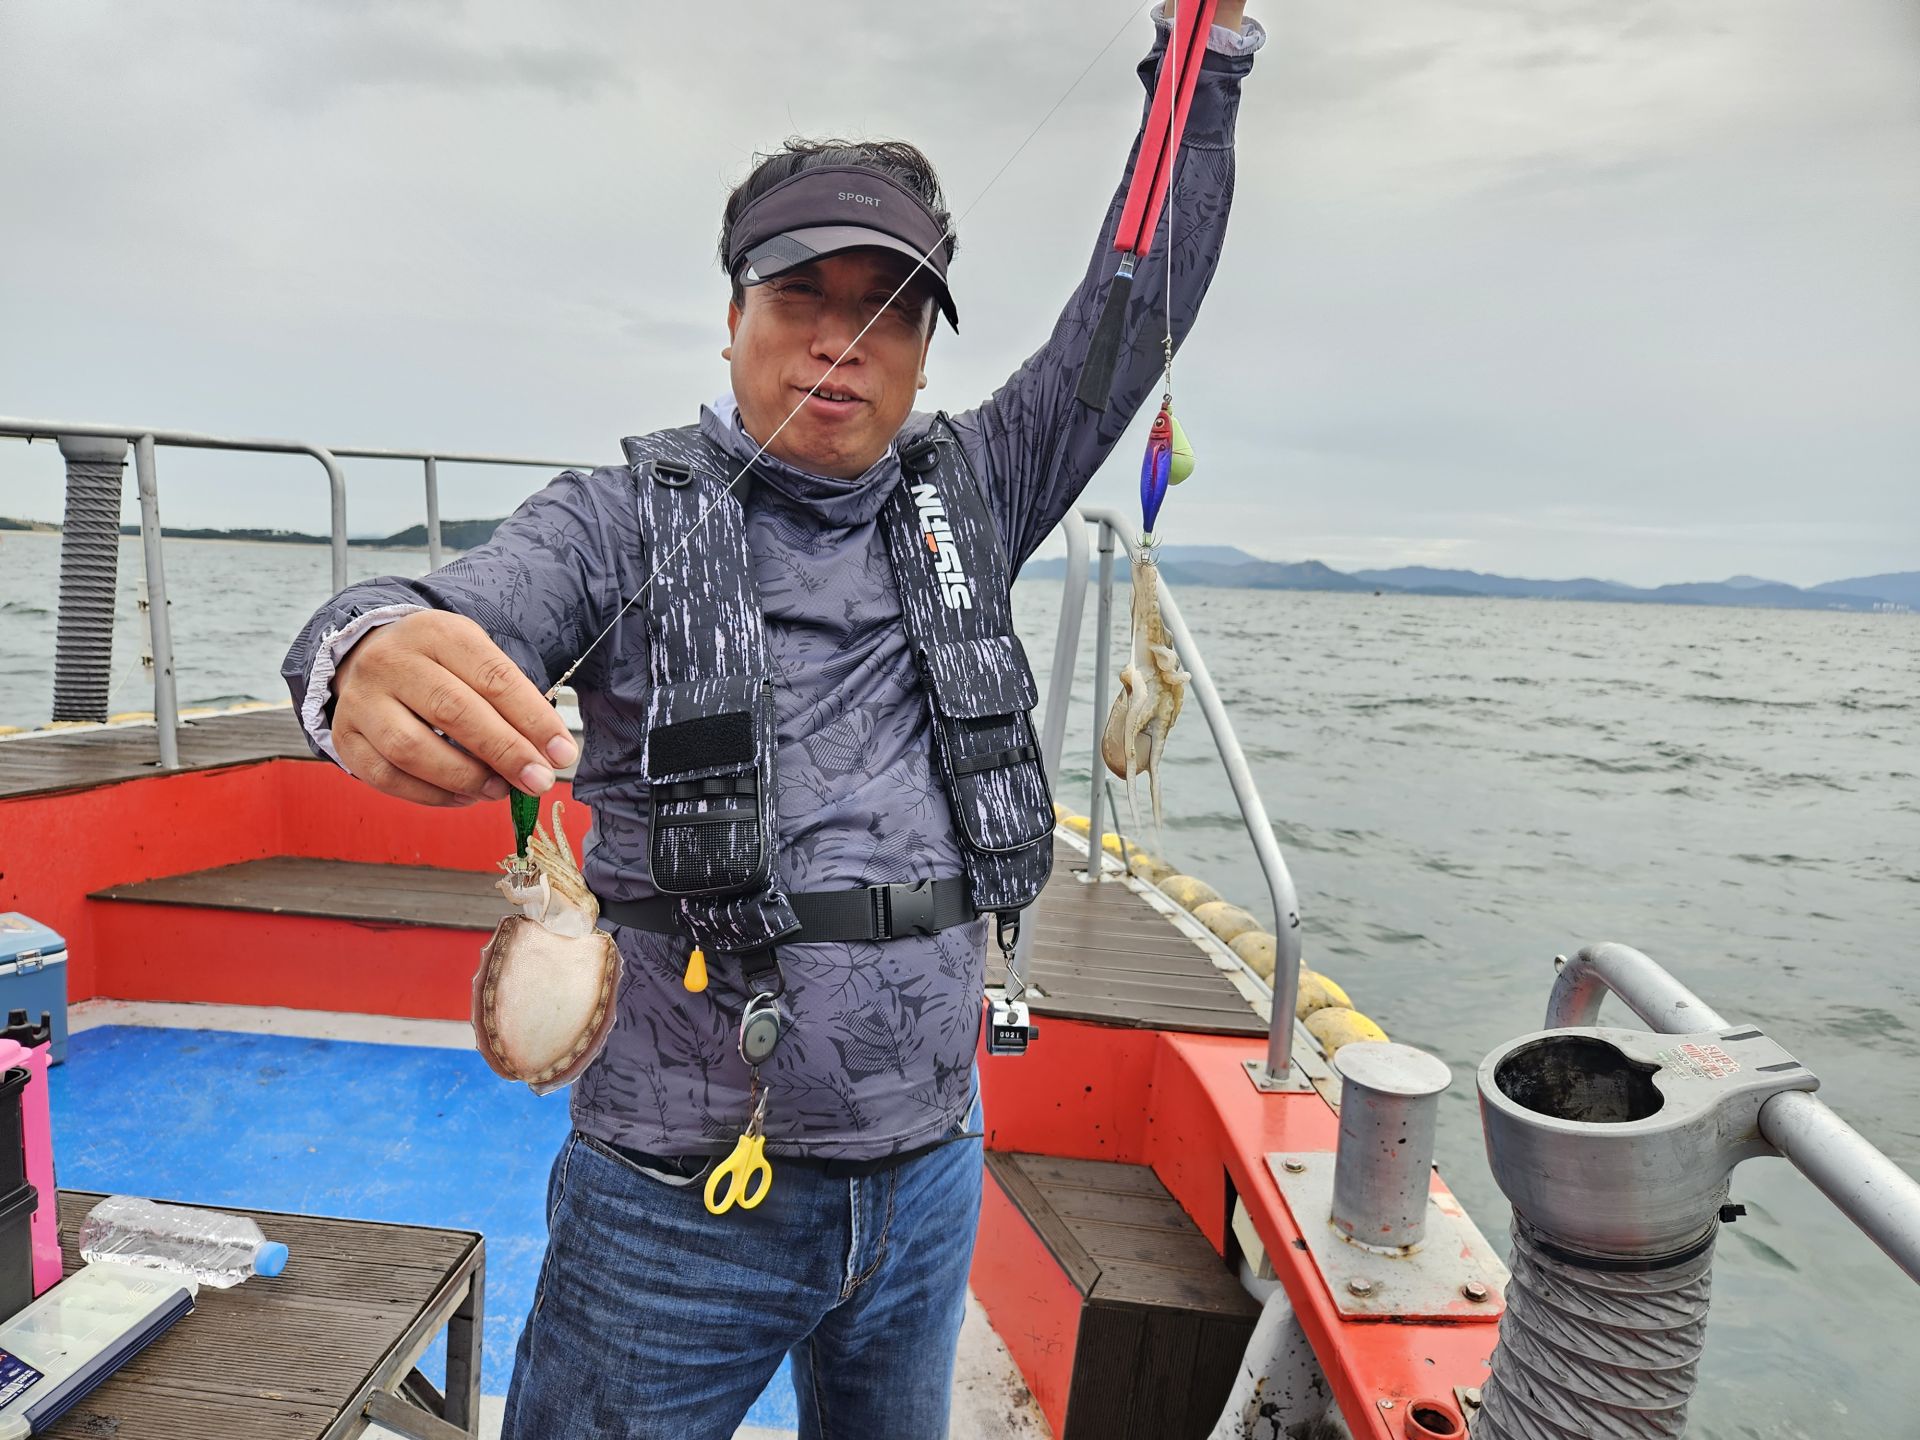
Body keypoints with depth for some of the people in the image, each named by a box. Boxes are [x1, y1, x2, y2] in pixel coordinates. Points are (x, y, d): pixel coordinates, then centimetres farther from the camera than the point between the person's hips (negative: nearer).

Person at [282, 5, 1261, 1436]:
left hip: (928, 1178, 4)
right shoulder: (623, 517, -6)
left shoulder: (971, 498, 5)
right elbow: (456, 611, -22)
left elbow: (1139, 310, 6)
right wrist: (373, 657, -45)